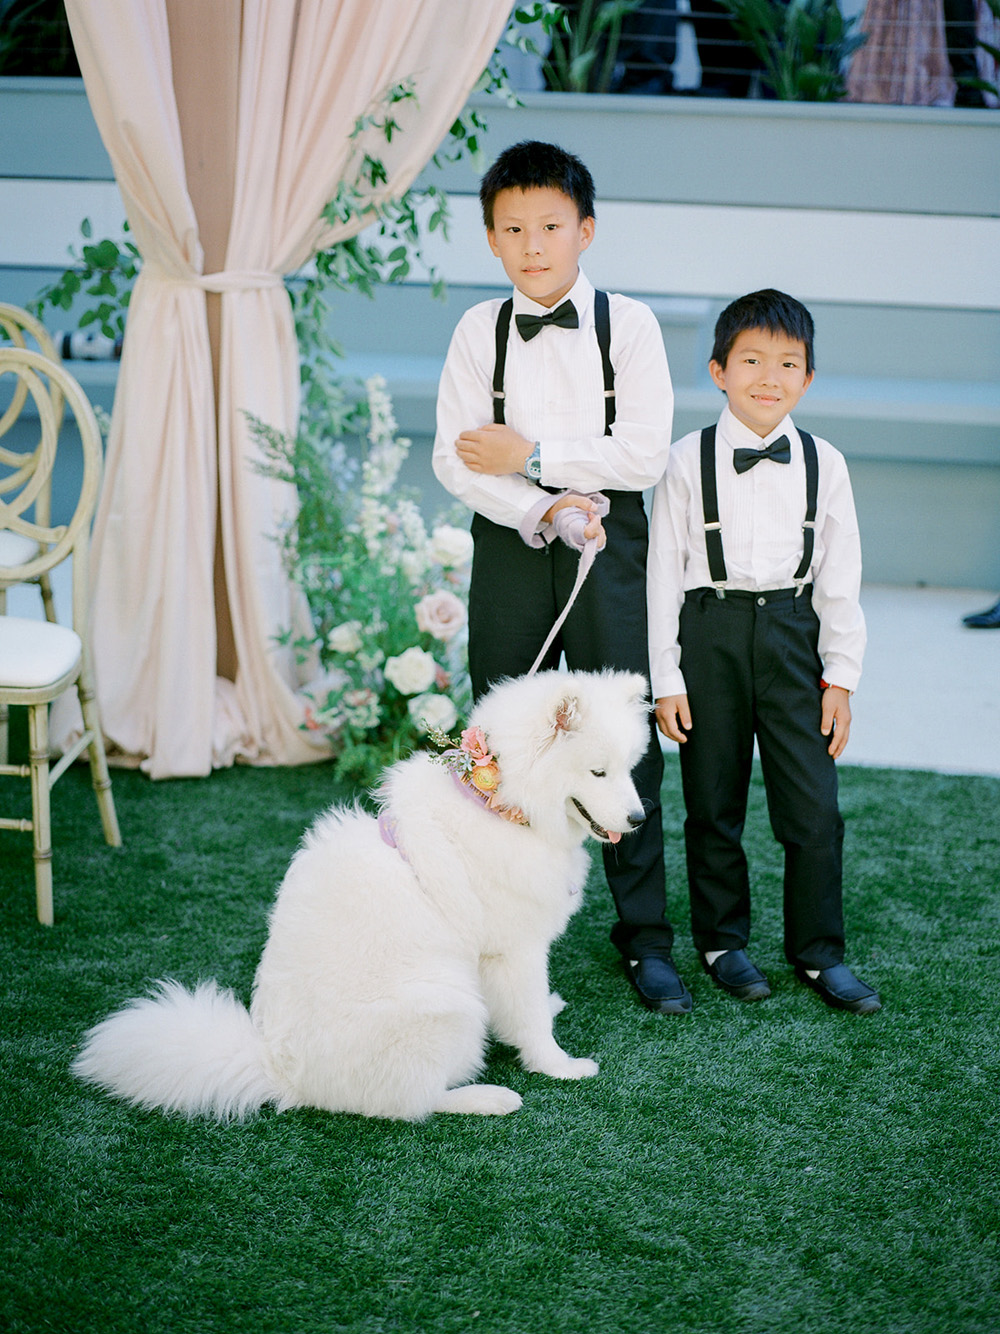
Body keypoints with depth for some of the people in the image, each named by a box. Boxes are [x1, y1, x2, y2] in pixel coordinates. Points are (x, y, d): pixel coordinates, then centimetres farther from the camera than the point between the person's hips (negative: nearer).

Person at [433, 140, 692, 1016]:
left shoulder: (628, 323, -1)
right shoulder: (479, 331, 4)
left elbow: (646, 453, -10)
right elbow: (454, 458, -4)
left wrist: (533, 457, -12)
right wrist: (538, 511, -17)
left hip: (607, 545, -2)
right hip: (510, 546, 2)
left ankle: (646, 936, 10)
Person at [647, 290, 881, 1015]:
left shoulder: (822, 463, 3)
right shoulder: (689, 460, -2)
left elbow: (840, 576, 7)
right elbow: (664, 569, -1)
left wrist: (841, 675, 4)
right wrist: (666, 677, -3)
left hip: (792, 631, 1)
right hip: (710, 633, -1)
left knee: (815, 808, -1)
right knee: (713, 805, 8)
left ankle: (819, 951, 16)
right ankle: (723, 942, 26)